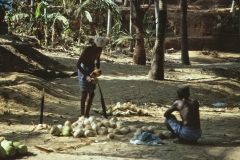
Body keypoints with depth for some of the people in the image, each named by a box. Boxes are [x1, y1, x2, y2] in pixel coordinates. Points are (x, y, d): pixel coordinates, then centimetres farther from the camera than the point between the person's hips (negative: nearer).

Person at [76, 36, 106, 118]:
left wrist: (98, 68, -3)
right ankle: (82, 115, -10)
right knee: (84, 93, -14)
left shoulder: (99, 50, -5)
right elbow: (78, 64, -27)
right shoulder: (87, 50, -26)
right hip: (83, 70, -7)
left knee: (91, 93, 7)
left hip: (91, 70, 7)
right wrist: (86, 76, -34)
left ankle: (87, 114, 17)